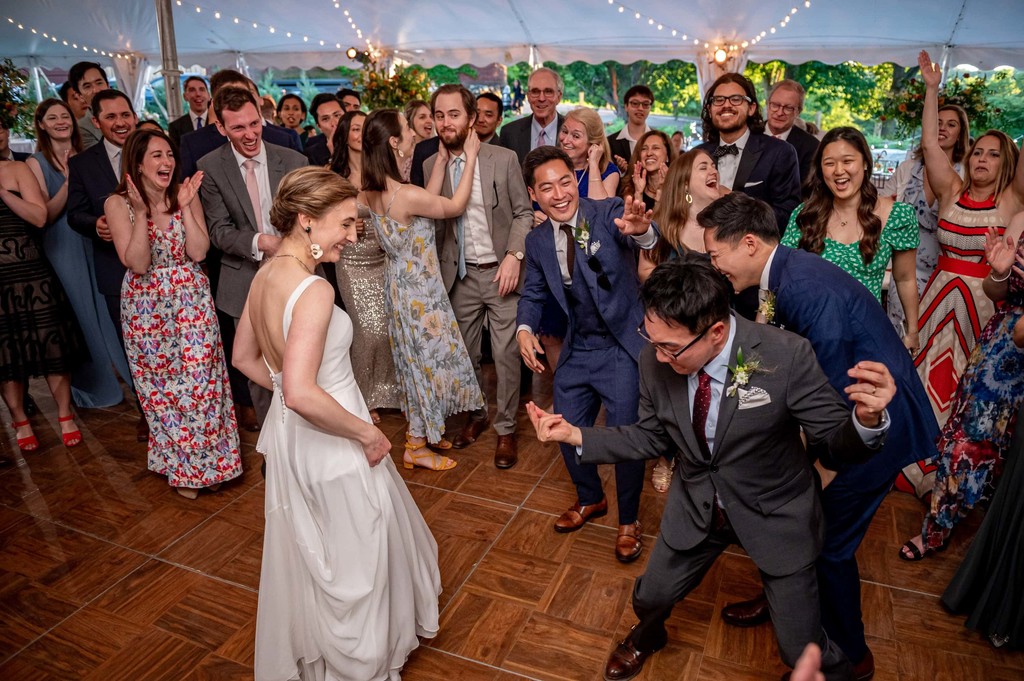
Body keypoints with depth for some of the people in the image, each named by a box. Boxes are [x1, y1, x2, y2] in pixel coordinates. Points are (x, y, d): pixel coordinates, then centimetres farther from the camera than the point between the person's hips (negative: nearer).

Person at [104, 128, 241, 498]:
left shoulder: (186, 194, -3)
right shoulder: (118, 203, -8)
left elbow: (199, 252, -11)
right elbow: (137, 264, -16)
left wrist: (186, 207, -17)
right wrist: (141, 212, -22)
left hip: (191, 300, 1)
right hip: (147, 307, -1)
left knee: (200, 378, 0)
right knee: (161, 385, 10)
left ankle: (207, 460, 20)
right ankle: (180, 466, 29)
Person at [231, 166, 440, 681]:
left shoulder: (265, 276, -2)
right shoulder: (313, 290, -28)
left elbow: (245, 358, 10)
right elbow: (303, 394, -35)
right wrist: (368, 433, -23)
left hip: (289, 437, 9)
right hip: (330, 449, -9)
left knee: (307, 554, 28)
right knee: (355, 560, 15)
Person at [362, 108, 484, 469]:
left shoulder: (374, 190, -2)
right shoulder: (406, 195, -28)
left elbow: (428, 200, 5)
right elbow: (455, 206, -13)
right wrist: (470, 157, -7)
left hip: (401, 281, 9)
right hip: (419, 288, -9)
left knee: (418, 357, 21)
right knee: (427, 357, 8)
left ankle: (425, 431, 37)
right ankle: (417, 446, 23)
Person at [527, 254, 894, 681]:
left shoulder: (786, 356, -29)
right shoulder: (655, 359, -18)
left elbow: (837, 441, -19)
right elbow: (651, 437, -3)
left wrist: (866, 420, -42)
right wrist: (576, 436, -13)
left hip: (775, 514, -3)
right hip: (696, 506, 4)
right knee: (650, 597, 20)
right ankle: (648, 635, 59)